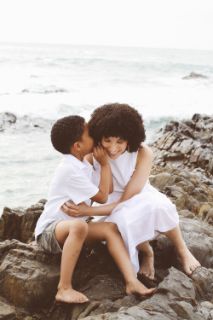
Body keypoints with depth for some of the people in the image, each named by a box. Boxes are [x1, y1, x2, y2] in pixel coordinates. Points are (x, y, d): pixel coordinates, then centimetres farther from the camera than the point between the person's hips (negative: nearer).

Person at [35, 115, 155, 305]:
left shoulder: (80, 165, 6)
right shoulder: (70, 170, -22)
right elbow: (102, 197, -17)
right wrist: (105, 164, -10)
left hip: (70, 228, 9)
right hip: (49, 231, -9)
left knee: (111, 228, -10)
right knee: (79, 226, -39)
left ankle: (131, 281, -24)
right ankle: (64, 289, -33)